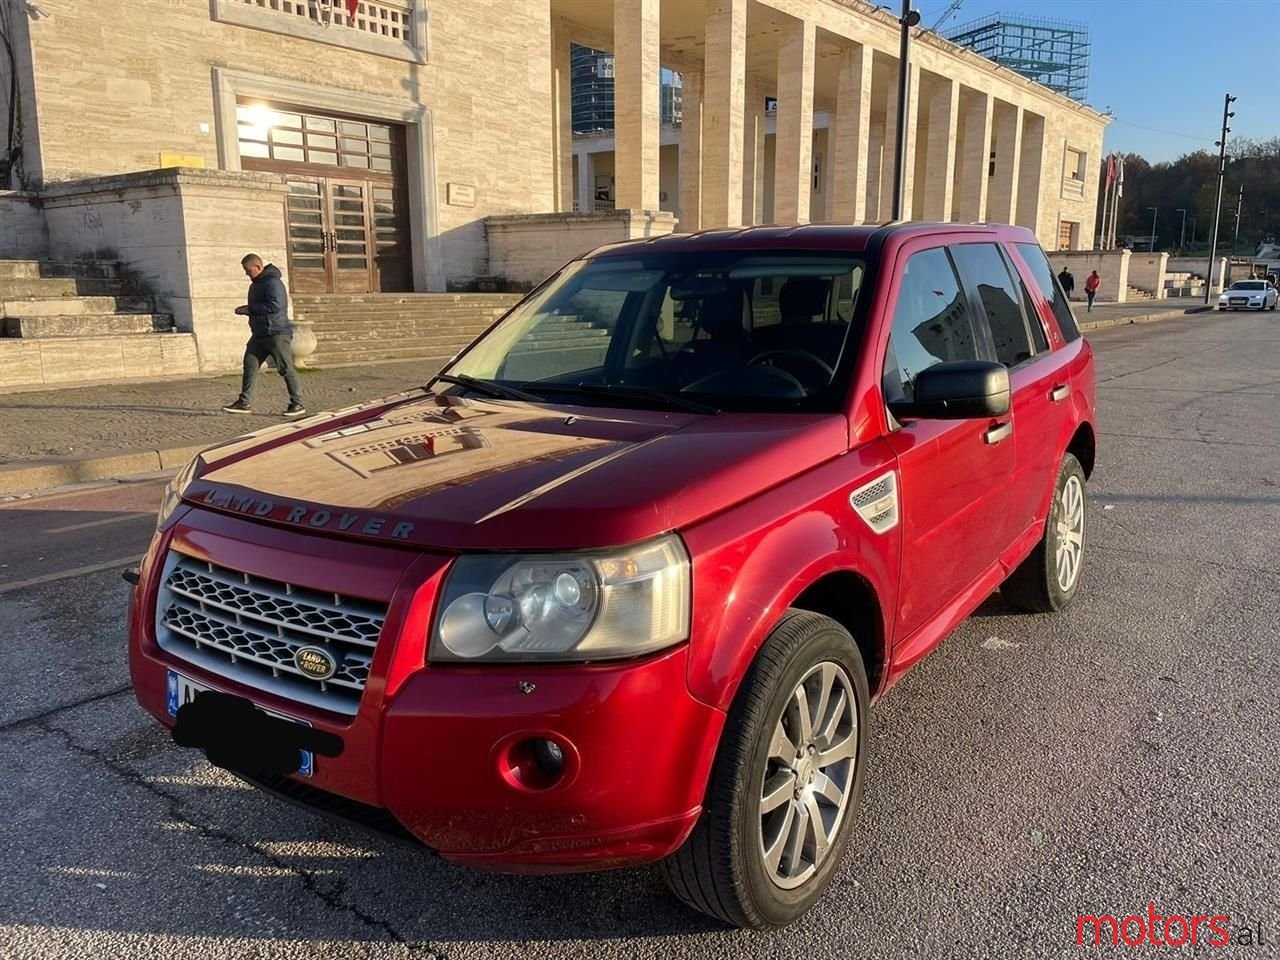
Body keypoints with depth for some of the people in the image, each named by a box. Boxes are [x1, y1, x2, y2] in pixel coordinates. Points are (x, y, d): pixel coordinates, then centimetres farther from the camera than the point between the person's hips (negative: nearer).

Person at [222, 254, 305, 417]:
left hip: (277, 334, -9)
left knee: (286, 369, -3)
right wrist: (247, 310, 7)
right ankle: (245, 402, 8)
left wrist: (249, 309, -17)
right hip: (259, 335, 9)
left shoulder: (272, 282, -14)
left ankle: (297, 404, 4)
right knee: (250, 365, 4)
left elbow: (275, 305, -26)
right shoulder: (256, 284, 17)